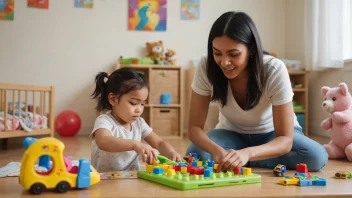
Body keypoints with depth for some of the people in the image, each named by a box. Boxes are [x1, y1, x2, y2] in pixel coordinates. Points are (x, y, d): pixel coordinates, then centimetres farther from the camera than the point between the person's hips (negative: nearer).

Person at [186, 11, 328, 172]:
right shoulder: (206, 66, -26)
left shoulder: (275, 70, -31)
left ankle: (243, 161, -12)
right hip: (232, 133, 0)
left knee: (315, 156, -28)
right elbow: (194, 127, -22)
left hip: (272, 134, 1)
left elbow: (285, 139, -30)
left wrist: (247, 153, -50)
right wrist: (217, 150, -44)